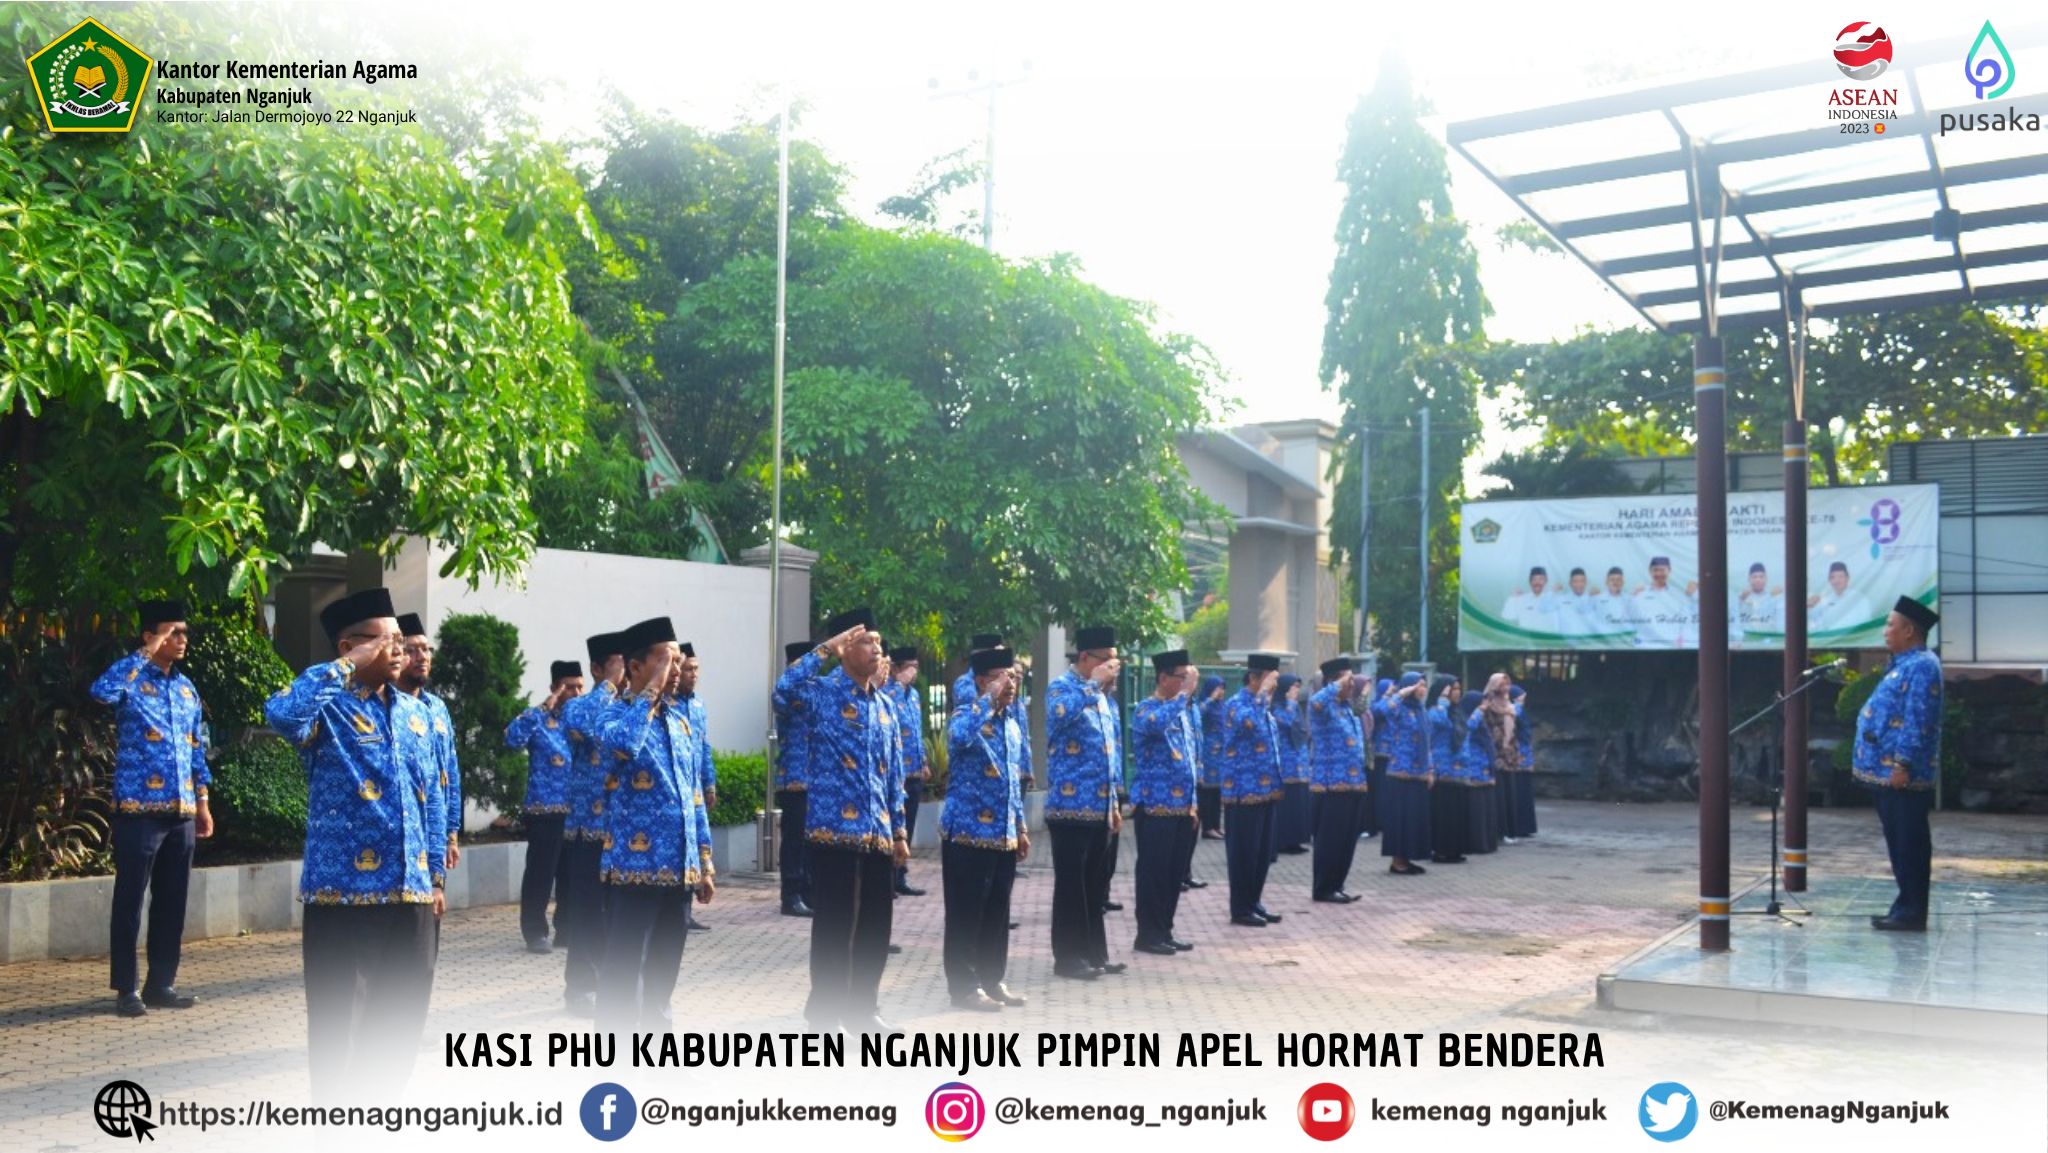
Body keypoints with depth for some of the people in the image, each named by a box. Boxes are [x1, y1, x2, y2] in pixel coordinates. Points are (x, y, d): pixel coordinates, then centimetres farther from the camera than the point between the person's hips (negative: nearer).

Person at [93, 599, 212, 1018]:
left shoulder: (187, 688, 15)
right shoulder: (132, 679, -5)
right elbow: (101, 691, -30)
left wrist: (202, 801, 14)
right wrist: (146, 654, -23)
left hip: (181, 811, 6)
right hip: (139, 809, -6)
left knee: (172, 901, 9)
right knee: (130, 900, 0)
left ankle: (162, 983, 18)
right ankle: (126, 989, 7)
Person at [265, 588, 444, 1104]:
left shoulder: (417, 712, 11)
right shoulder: (329, 708, -8)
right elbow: (281, 713, -33)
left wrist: (436, 876, 15)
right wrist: (345, 668, -22)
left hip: (411, 892, 6)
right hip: (344, 889, -6)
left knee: (404, 1014, 15)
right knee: (339, 1019, 3)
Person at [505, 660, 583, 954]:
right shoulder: (538, 718, -4)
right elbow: (512, 738, -23)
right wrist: (545, 707, -22)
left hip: (579, 811, 5)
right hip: (545, 810, -5)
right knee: (541, 872, -3)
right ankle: (535, 933, 6)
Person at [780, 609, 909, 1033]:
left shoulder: (884, 706, 15)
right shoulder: (823, 693, -5)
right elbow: (785, 686, -29)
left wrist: (899, 830, 14)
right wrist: (827, 647, -23)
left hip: (877, 830, 7)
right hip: (835, 825, -7)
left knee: (876, 923, 10)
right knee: (834, 922, 0)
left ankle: (862, 1007, 23)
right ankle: (825, 1010, 12)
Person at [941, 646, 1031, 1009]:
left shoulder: (1012, 724, 13)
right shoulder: (965, 717, -11)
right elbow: (958, 738, -38)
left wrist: (1021, 828, 18)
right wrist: (988, 699, -29)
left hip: (1004, 836, 7)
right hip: (968, 833, -7)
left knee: (997, 914, 14)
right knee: (966, 915, 1)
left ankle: (992, 980, 25)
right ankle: (965, 986, 9)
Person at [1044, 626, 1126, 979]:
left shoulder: (1098, 694, 17)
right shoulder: (1062, 687, -9)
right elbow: (1060, 715, -35)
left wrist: (1114, 803, 19)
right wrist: (1095, 683, -26)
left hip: (1099, 807, 8)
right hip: (1071, 806, -8)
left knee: (1095, 884, 13)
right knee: (1071, 884, -2)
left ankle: (1094, 953, 21)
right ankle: (1068, 958, 6)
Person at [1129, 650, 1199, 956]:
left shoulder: (1180, 710, 16)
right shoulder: (1146, 709, -10)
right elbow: (1156, 724, -37)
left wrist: (1192, 805, 17)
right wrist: (1185, 692, -31)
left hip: (1181, 807, 8)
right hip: (1155, 806, -8)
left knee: (1175, 872, 11)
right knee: (1153, 872, -3)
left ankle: (1165, 931, 20)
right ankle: (1148, 935, 5)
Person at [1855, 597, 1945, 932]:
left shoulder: (1921, 666, -14)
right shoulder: (1903, 664, 18)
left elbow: (1917, 722, -21)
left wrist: (1902, 764, -24)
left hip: (1902, 775, -10)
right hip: (1886, 771, 10)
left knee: (1909, 843, -5)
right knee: (1899, 842, 14)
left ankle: (1912, 913, 0)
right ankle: (1906, 906, 21)